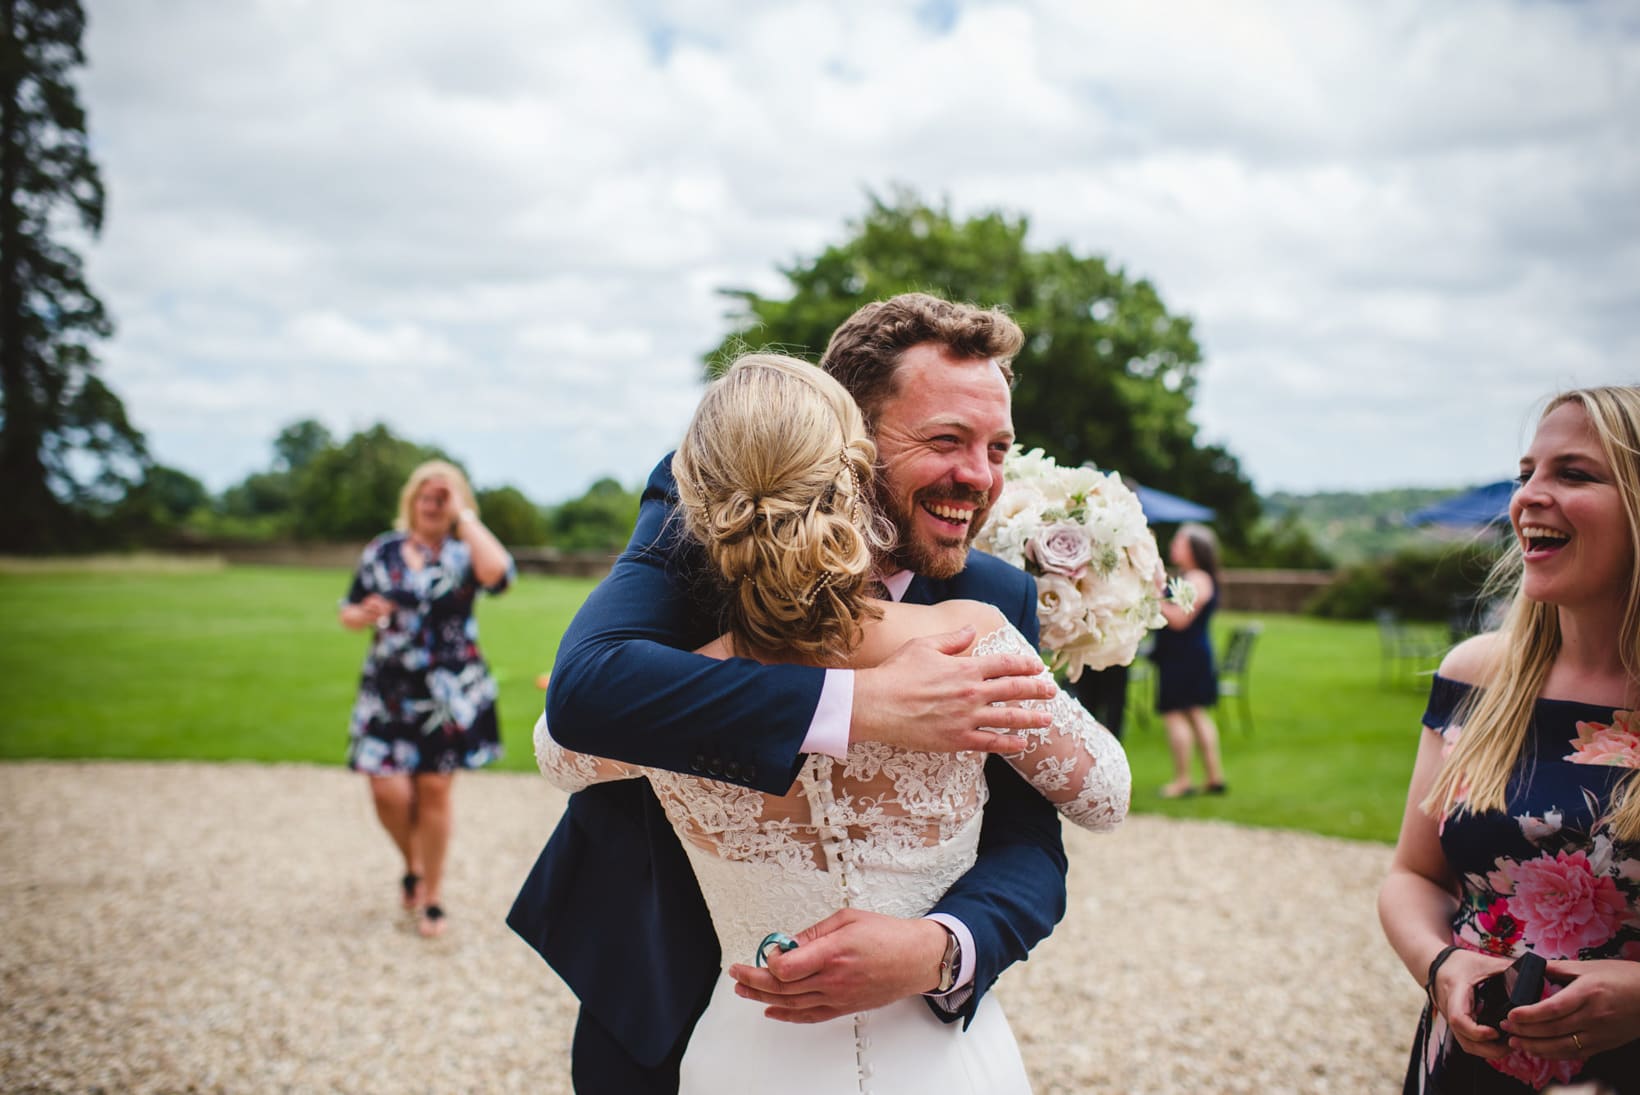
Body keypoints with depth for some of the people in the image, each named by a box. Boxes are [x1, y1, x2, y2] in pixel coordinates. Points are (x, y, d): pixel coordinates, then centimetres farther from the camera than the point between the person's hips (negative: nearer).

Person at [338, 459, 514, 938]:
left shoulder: (464, 553, -1)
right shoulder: (382, 551, 7)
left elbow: (498, 573, -25)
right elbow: (348, 612, 14)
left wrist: (465, 516, -16)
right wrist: (365, 615, -11)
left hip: (449, 693, -2)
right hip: (388, 688, 2)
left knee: (433, 789, 2)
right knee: (388, 790, -6)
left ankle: (432, 895, 19)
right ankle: (413, 866, 25)